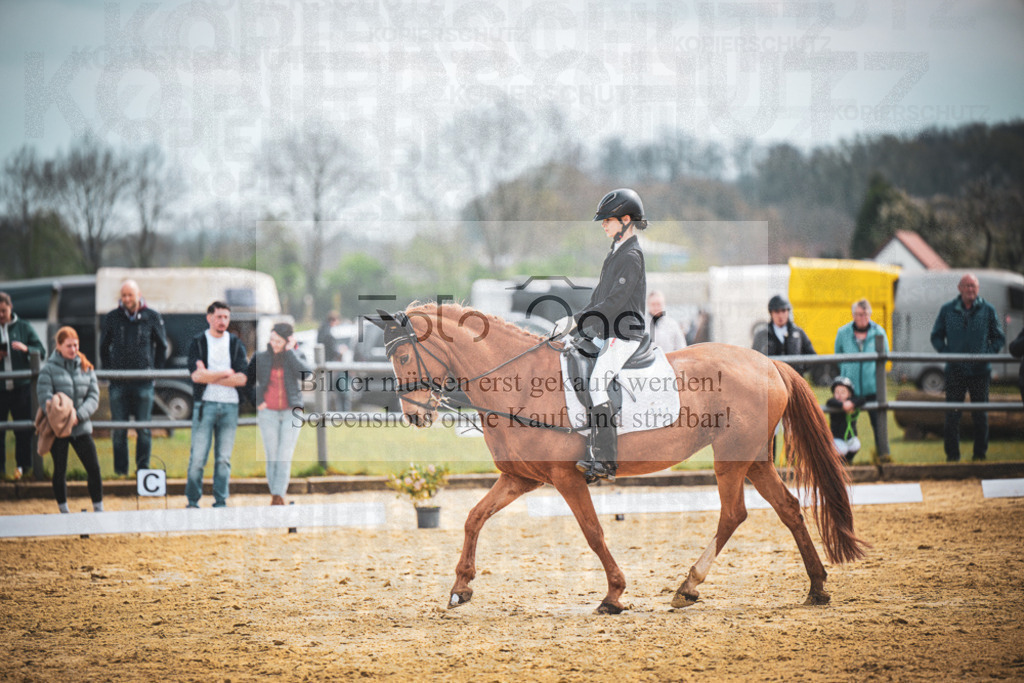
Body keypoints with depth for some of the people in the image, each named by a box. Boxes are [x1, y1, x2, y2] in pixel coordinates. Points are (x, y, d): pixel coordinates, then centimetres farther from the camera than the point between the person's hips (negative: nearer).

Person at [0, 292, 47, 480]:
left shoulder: (23, 328, 8)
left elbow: (42, 351, 5)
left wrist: (26, 349, -15)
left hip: (21, 386, 0)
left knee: (24, 430, 3)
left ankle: (23, 465, 12)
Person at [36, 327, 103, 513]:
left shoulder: (86, 368, 7)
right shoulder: (48, 369, -3)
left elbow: (94, 397, 1)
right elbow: (44, 398, -11)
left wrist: (78, 416, -16)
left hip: (81, 428, 3)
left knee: (94, 469, -3)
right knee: (60, 471, 7)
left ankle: (99, 510, 7)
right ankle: (64, 511, 20)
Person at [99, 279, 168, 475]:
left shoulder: (152, 317, 3)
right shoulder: (112, 318, 6)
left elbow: (162, 346, 13)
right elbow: (103, 347, 16)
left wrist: (155, 370, 7)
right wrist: (109, 370, 8)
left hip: (143, 381, -1)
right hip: (118, 383, 1)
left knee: (144, 428, -1)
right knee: (118, 428, 1)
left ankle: (143, 467, 6)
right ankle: (120, 469, 8)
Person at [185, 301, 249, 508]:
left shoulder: (236, 344, 10)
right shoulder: (197, 342, 4)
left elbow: (243, 378, -2)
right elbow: (196, 375, -10)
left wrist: (210, 377, -5)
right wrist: (226, 373, -4)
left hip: (230, 406, 2)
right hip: (205, 405, -2)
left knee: (224, 459, 3)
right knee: (198, 458, -6)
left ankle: (221, 502, 8)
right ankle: (192, 501, 3)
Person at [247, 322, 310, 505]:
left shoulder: (295, 359, 2)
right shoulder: (260, 358, 3)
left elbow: (306, 374, -20)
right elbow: (248, 382, 15)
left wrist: (290, 351, -14)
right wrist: (257, 401, 0)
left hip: (292, 412, -1)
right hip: (268, 413, 1)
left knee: (285, 456, -10)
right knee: (272, 457, -3)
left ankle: (278, 496, -15)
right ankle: (275, 495, 3)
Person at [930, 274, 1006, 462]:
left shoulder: (988, 310, 4)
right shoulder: (947, 310, 5)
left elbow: (999, 338, 10)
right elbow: (936, 336, 12)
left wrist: (988, 353, -6)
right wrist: (946, 353, -4)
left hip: (980, 371, 0)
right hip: (955, 371, 0)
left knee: (981, 415, 5)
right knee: (951, 415, -1)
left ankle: (980, 453, 13)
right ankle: (952, 453, 7)